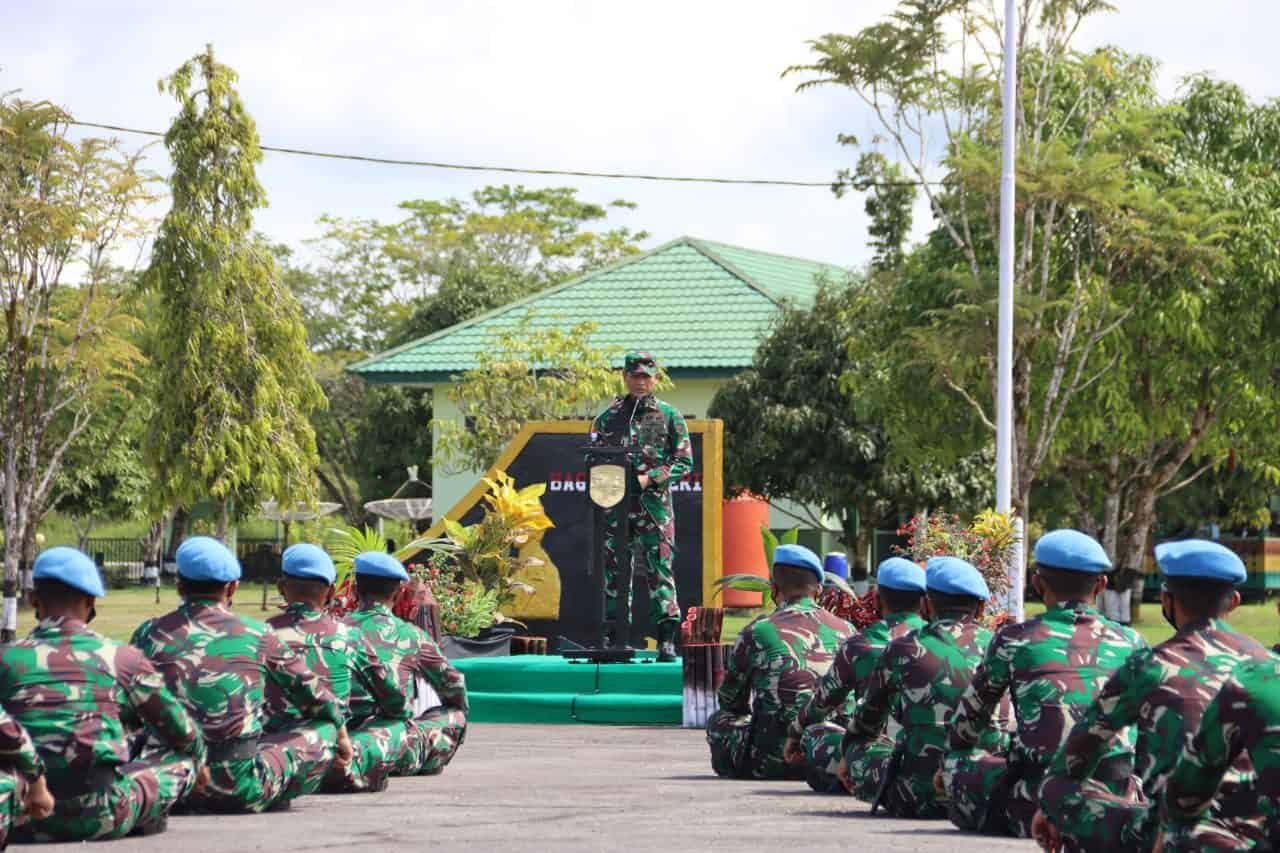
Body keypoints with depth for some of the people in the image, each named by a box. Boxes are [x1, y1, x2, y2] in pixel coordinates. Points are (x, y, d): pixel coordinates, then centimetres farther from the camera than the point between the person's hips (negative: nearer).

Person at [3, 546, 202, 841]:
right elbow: (180, 728, 11)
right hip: (102, 818, -2)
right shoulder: (121, 658, 1)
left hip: (29, 825, 2)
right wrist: (199, 761, 33)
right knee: (184, 758, 18)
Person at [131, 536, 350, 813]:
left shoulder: (149, 634, 3)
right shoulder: (257, 635, -1)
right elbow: (313, 693, 11)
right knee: (325, 729, 12)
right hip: (242, 787, -4)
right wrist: (341, 734, 30)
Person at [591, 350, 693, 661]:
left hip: (655, 505, -3)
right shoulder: (608, 418, 12)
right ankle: (617, 641, 9)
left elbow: (684, 462, 3)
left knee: (660, 570, -7)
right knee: (614, 571, 3)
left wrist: (650, 479, -10)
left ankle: (667, 641, -7)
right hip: (615, 504, 3)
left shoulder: (669, 416, 6)